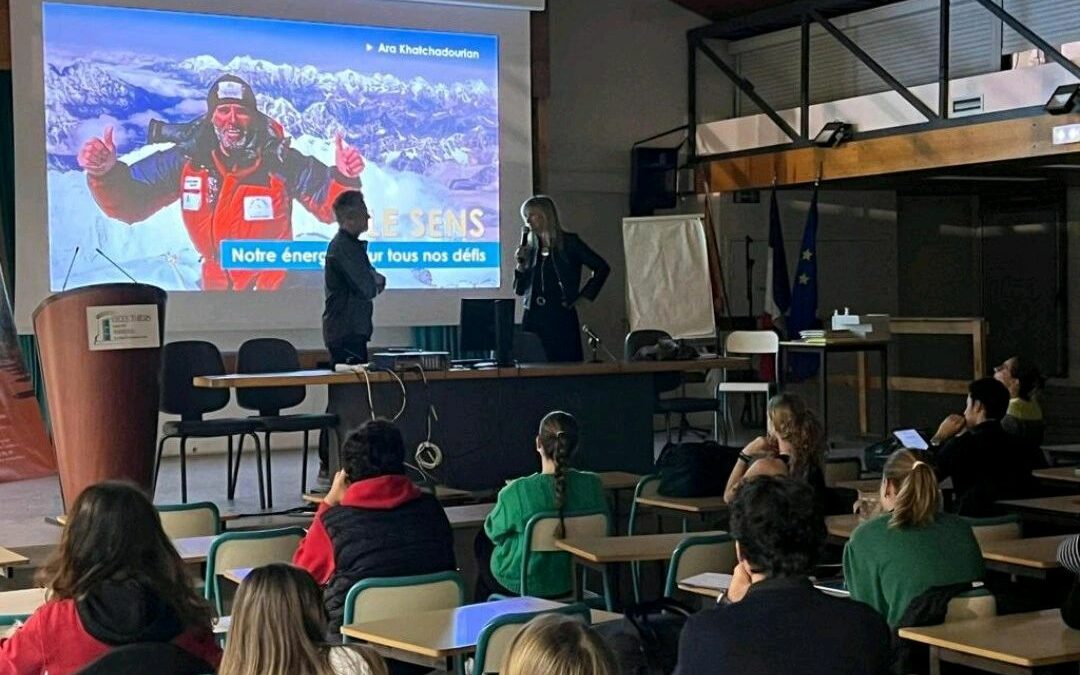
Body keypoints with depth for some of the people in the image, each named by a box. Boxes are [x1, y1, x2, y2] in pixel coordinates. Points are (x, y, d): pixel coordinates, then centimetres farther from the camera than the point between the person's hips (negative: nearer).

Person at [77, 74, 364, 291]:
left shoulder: (281, 162, -19)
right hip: (216, 285, 3)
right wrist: (106, 173, -28)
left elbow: (329, 204, -11)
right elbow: (130, 202, -7)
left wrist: (344, 179, -33)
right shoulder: (187, 160, -14)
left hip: (274, 286, -2)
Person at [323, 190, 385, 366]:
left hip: (354, 330, 10)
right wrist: (377, 281, 2)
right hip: (345, 332, -10)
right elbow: (366, 290, -20)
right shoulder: (343, 247, -15)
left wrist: (376, 280, -3)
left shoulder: (352, 244, 18)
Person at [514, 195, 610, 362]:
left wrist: (584, 297, -1)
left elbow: (601, 267, 1)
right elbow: (520, 290, 13)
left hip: (561, 318, -4)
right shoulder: (530, 247, 12)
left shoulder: (569, 242, 1)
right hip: (532, 318, 4)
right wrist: (521, 264, -2)